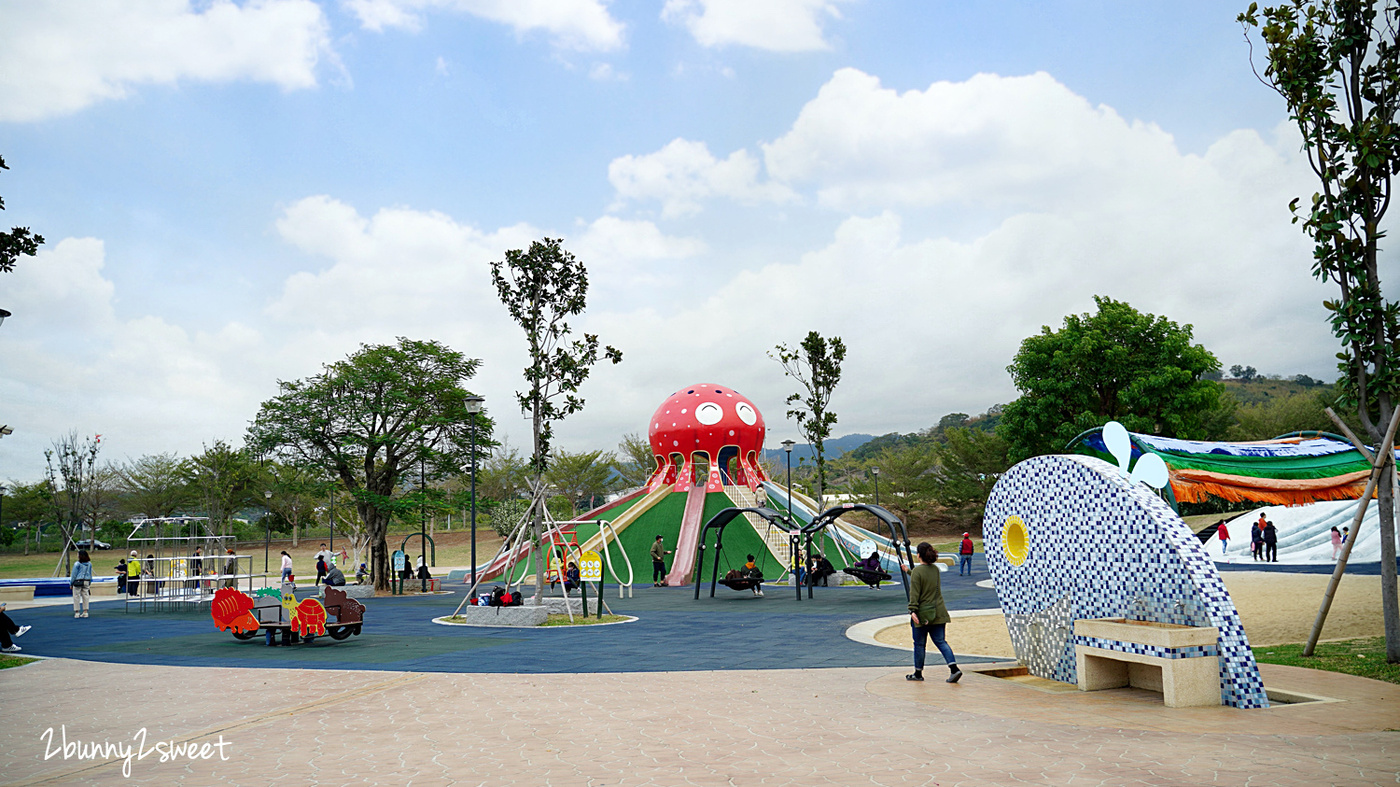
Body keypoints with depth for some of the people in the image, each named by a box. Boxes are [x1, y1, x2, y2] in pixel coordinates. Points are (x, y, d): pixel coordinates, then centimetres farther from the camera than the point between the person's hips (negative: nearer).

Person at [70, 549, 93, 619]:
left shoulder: (77, 564, -11)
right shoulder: (89, 564, 5)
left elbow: (74, 575, -6)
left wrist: (71, 584, 3)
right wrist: (89, 583, 18)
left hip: (78, 582, -5)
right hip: (86, 581, 5)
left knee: (76, 597, 3)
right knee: (85, 597, 8)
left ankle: (77, 613, 4)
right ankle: (85, 612, 9)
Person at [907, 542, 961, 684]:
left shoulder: (917, 571, -14)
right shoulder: (935, 569, 7)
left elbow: (914, 593, -18)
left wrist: (913, 610, -20)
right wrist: (909, 572, 37)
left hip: (922, 613, -6)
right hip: (938, 612, 6)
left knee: (919, 644, 7)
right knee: (940, 641, 8)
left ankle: (918, 673, 18)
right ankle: (954, 668, -8)